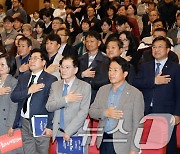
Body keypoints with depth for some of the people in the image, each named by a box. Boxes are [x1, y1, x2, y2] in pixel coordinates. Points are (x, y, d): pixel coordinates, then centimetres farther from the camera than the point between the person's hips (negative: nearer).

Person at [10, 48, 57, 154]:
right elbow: (13, 97, 4)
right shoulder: (23, 78, 14)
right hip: (25, 123, 5)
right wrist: (28, 91, -13)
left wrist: (49, 126, -14)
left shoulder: (51, 80, -4)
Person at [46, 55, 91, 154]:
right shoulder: (55, 85, 11)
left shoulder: (85, 87, -2)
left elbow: (83, 112, -9)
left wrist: (68, 131, -15)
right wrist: (65, 99, -15)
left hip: (76, 134, -3)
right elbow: (49, 107, 0)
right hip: (58, 133, 3)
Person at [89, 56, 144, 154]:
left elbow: (137, 124, -7)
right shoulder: (103, 90, 11)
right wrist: (105, 113, -12)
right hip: (103, 141, 4)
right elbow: (91, 112, 9)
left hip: (122, 145, -4)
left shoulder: (136, 94, -5)